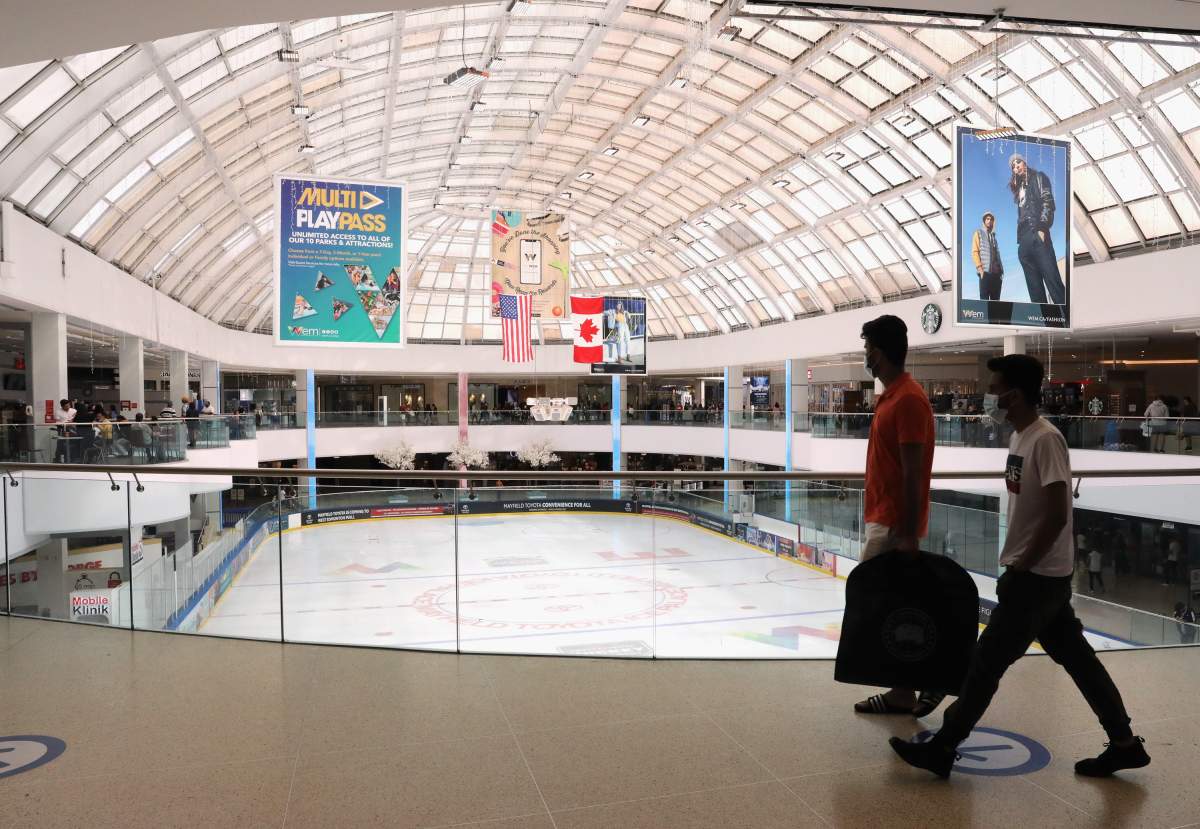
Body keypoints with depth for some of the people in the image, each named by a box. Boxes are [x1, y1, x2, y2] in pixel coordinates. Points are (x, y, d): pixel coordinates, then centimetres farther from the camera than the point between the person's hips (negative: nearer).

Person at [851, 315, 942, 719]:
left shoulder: (908, 399, -17)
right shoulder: (891, 396, 13)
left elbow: (912, 472, -21)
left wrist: (907, 533, -21)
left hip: (894, 525, -10)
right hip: (883, 519, 10)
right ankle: (902, 691, 20)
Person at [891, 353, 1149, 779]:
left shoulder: (1046, 439, -20)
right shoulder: (1021, 437, 8)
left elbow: (1056, 516, -23)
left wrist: (1018, 570, -18)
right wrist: (1017, 566, 17)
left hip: (1037, 576, -9)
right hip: (1040, 573, 9)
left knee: (987, 659, -1)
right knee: (1076, 657, 18)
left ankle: (942, 747, 9)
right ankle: (1124, 743, 31)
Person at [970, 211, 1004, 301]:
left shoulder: (993, 235, 25)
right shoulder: (978, 233, 9)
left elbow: (997, 254, 22)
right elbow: (974, 252, -1)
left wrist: (1001, 269, 9)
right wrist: (980, 268, -14)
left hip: (996, 272, 6)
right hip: (985, 271, -6)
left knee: (995, 299, 0)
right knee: (984, 299, -12)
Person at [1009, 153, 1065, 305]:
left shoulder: (1038, 177, 12)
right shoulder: (1019, 187, 28)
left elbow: (1048, 202, -3)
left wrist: (1042, 228, -16)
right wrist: (1020, 239, 11)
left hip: (1037, 234, -6)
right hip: (1024, 240, 7)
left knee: (1052, 280, -17)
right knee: (1034, 286, -1)